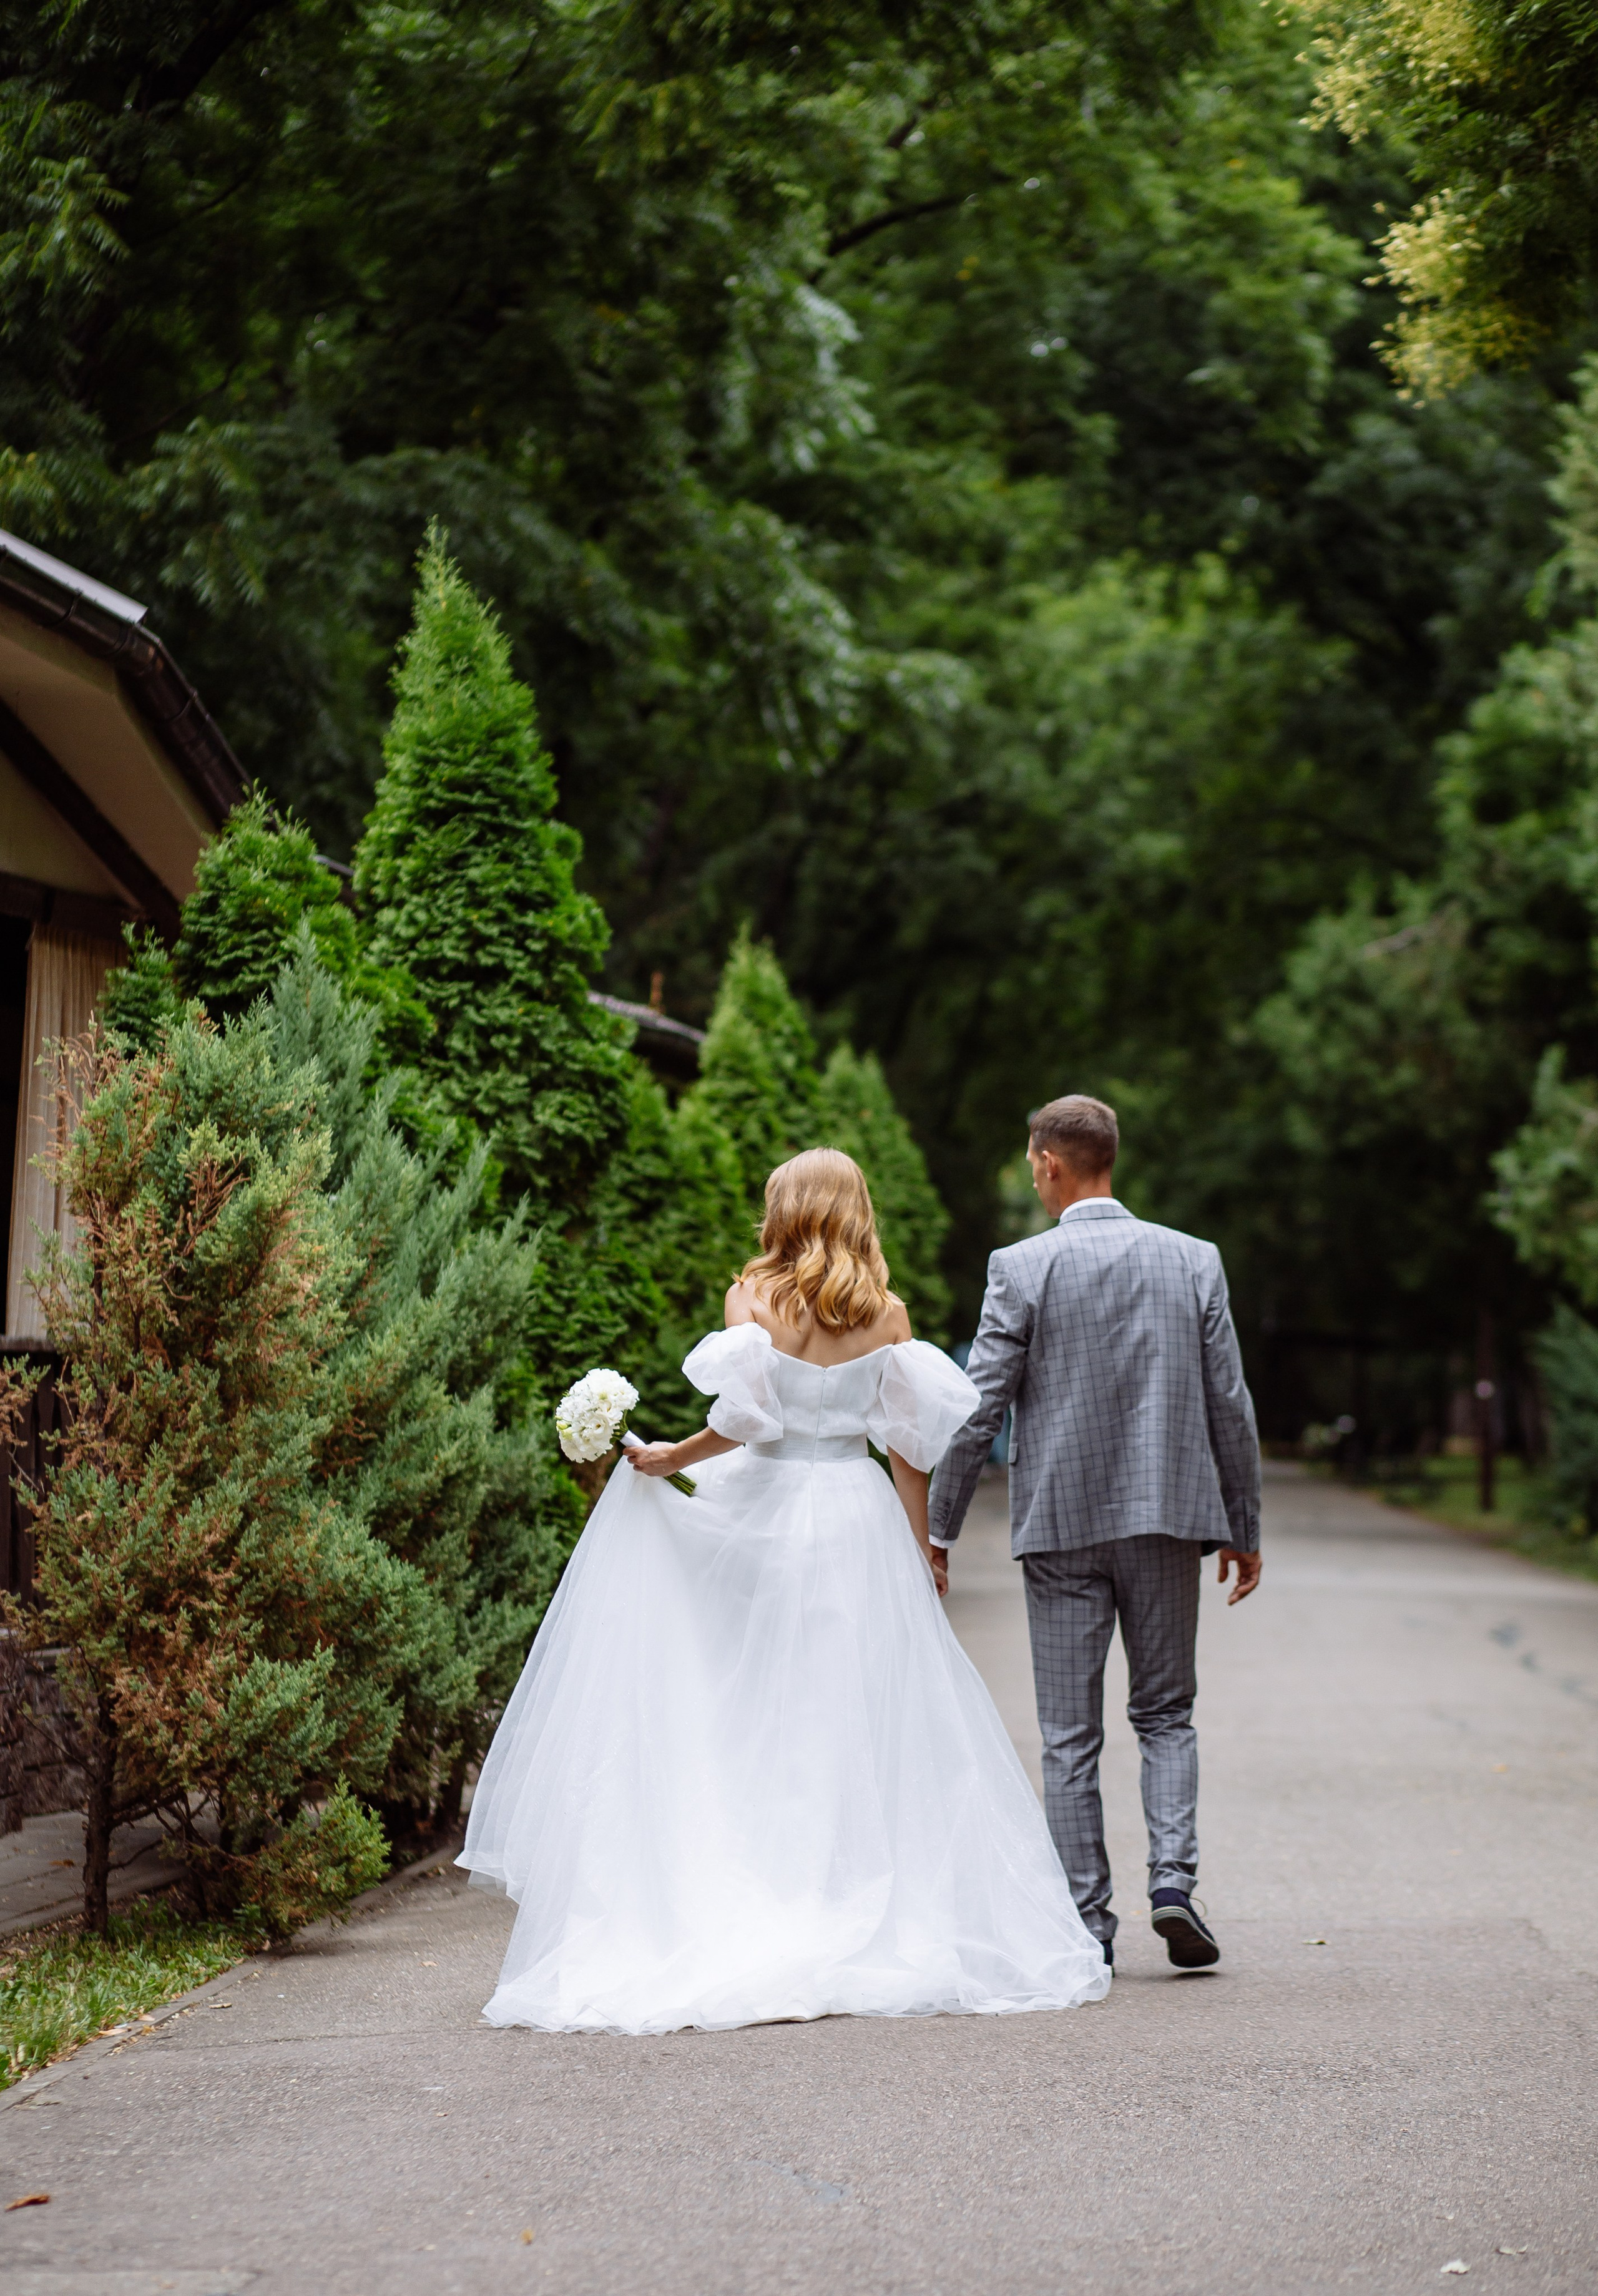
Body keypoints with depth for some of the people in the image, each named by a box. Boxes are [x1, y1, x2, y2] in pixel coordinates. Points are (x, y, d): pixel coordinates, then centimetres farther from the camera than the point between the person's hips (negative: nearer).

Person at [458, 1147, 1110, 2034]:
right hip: (860, 1520, 2)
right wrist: (918, 1548, 9)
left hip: (766, 1514, -2)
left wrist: (673, 1458, 0)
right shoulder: (885, 1314, 3)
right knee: (867, 1721, 6)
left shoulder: (753, 1296, -4)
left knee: (754, 1724, 3)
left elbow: (745, 1418, -14)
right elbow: (910, 1441, 2)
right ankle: (879, 1926, 4)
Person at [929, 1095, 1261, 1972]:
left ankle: (1087, 1926, 6)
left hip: (1061, 1523, -2)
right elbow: (1230, 1406, 3)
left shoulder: (1020, 1268, -7)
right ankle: (1173, 1879, -4)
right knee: (1166, 1715, 15)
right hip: (1170, 1516, 2)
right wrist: (1245, 1529, 12)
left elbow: (978, 1410, -7)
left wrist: (936, 1529, 1)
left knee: (1070, 1736, 5)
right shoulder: (1193, 1260, 2)